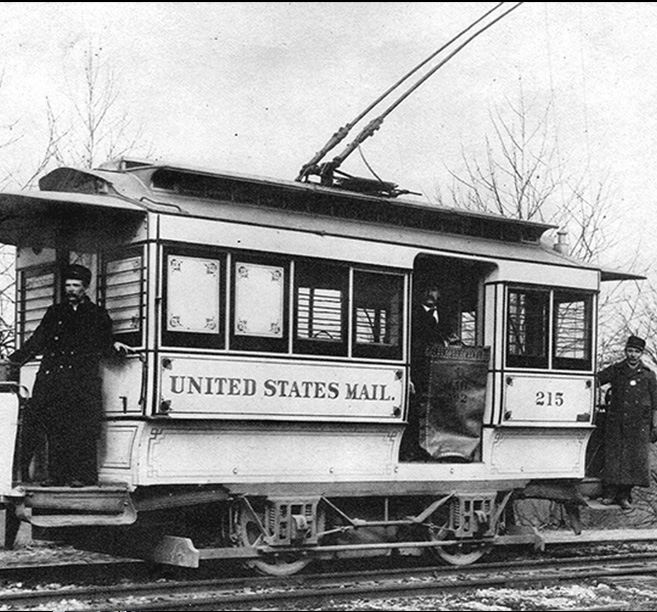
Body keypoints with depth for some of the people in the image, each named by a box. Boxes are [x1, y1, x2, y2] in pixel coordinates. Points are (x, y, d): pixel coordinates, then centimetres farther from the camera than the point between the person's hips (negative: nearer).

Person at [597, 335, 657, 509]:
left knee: (636, 458, -3)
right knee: (612, 457, -1)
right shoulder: (615, 370, 8)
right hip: (615, 422, 0)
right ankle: (610, 493, 5)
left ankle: (625, 496, 4)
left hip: (638, 424, 0)